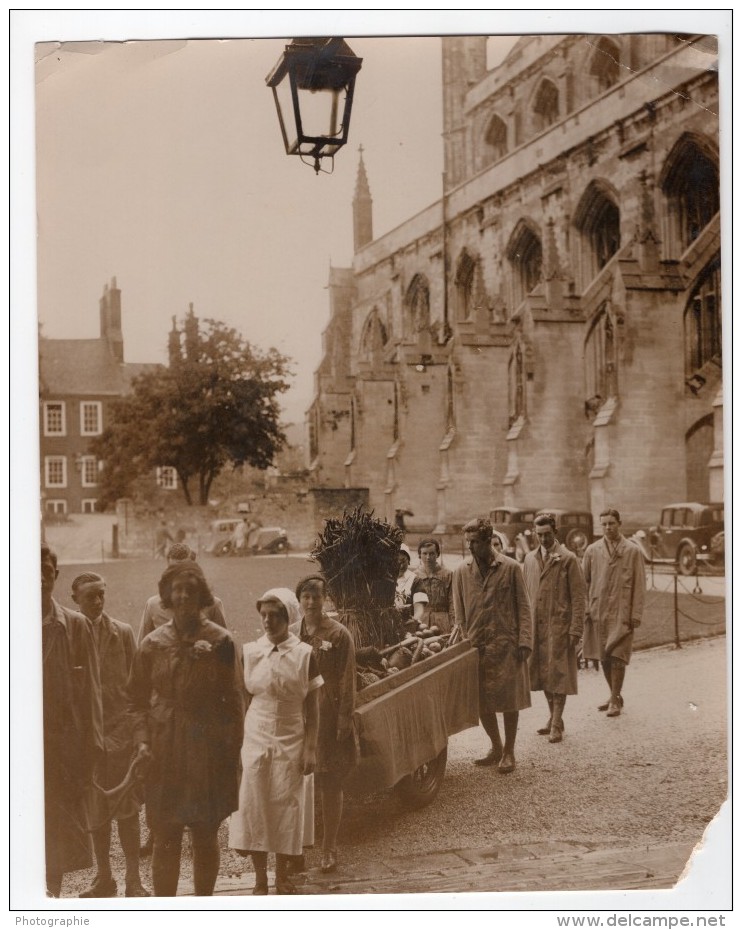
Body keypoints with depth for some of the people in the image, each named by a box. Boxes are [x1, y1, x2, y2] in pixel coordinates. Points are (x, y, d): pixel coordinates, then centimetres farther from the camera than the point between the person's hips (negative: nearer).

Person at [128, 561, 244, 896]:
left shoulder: (219, 641, -2)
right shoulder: (153, 644, 3)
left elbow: (233, 699, 0)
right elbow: (137, 699, 8)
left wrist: (232, 750, -3)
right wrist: (142, 740, -5)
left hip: (209, 752, -1)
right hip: (164, 753, 1)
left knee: (205, 838, 10)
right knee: (166, 840, 3)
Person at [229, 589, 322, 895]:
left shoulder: (304, 654, -3)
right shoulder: (250, 652, 0)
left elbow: (312, 707, 0)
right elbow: (243, 701, 4)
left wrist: (310, 748, -5)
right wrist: (236, 743, 0)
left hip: (291, 742, -1)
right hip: (256, 739, 1)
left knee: (286, 806, 4)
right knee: (254, 805, 1)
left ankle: (282, 877, 19)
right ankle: (260, 879, 13)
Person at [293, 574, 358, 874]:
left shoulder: (338, 634, -6)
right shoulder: (291, 635, 6)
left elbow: (347, 681, -6)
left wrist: (344, 721, -11)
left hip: (328, 715, -3)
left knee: (331, 785, 4)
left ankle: (329, 849, 15)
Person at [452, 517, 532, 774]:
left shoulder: (510, 568, -3)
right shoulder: (462, 571, 4)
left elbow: (523, 607, -2)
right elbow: (459, 612, 10)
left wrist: (524, 642, -10)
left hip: (505, 644, -3)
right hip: (476, 645, 3)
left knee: (509, 700, 2)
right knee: (481, 701, 8)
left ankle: (509, 752, 15)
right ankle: (496, 748, 27)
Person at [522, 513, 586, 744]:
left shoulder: (568, 559, -5)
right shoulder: (529, 559, 11)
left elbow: (578, 597, -7)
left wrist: (575, 630, -13)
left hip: (559, 625, -5)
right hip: (536, 625, 5)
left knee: (557, 673, -3)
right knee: (542, 673, 10)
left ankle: (557, 725, 2)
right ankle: (553, 718, 24)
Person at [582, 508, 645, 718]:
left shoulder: (633, 551, 1)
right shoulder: (592, 550, 7)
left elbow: (639, 585, 0)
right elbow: (584, 581, 11)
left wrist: (636, 614, -6)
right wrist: (584, 609, 3)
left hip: (622, 613, -3)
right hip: (598, 612, 3)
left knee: (617, 656, -7)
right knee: (603, 657, 8)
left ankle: (615, 700, 2)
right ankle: (615, 696, 22)